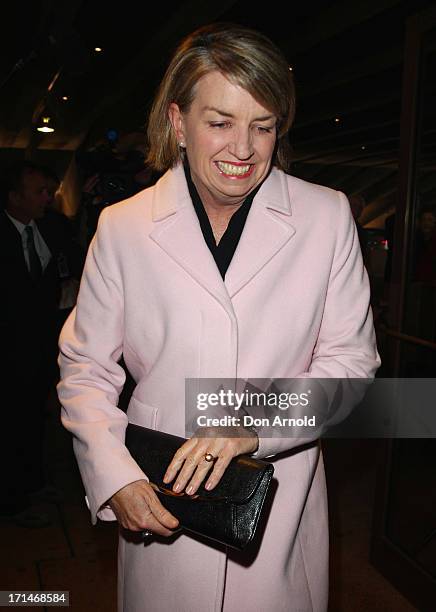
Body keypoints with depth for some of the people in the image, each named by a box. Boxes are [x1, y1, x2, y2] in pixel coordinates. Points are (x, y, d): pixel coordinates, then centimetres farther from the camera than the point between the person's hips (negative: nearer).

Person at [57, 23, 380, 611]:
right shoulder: (122, 227, -5)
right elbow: (86, 367, 0)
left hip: (281, 508, 1)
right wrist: (114, 475, -13)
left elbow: (350, 356, -3)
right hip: (160, 506, 0)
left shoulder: (327, 217, -5)